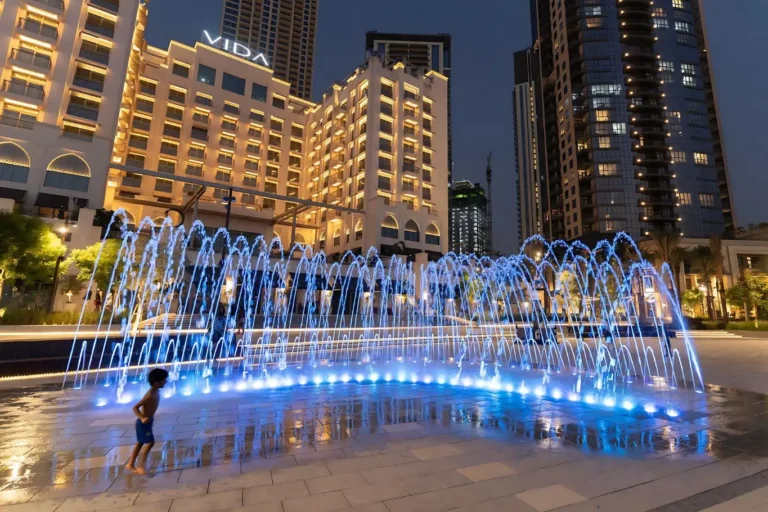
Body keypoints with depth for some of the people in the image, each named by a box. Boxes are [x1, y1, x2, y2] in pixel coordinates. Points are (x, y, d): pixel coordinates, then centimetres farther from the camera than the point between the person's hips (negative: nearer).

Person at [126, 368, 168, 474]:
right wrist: (142, 418, -38)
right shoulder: (150, 395, -31)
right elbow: (135, 407, -29)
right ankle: (140, 466, 8)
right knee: (150, 442, -5)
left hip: (148, 421, 9)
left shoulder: (156, 392, -2)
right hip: (144, 423, -9)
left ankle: (130, 464, 33)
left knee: (140, 443, 19)